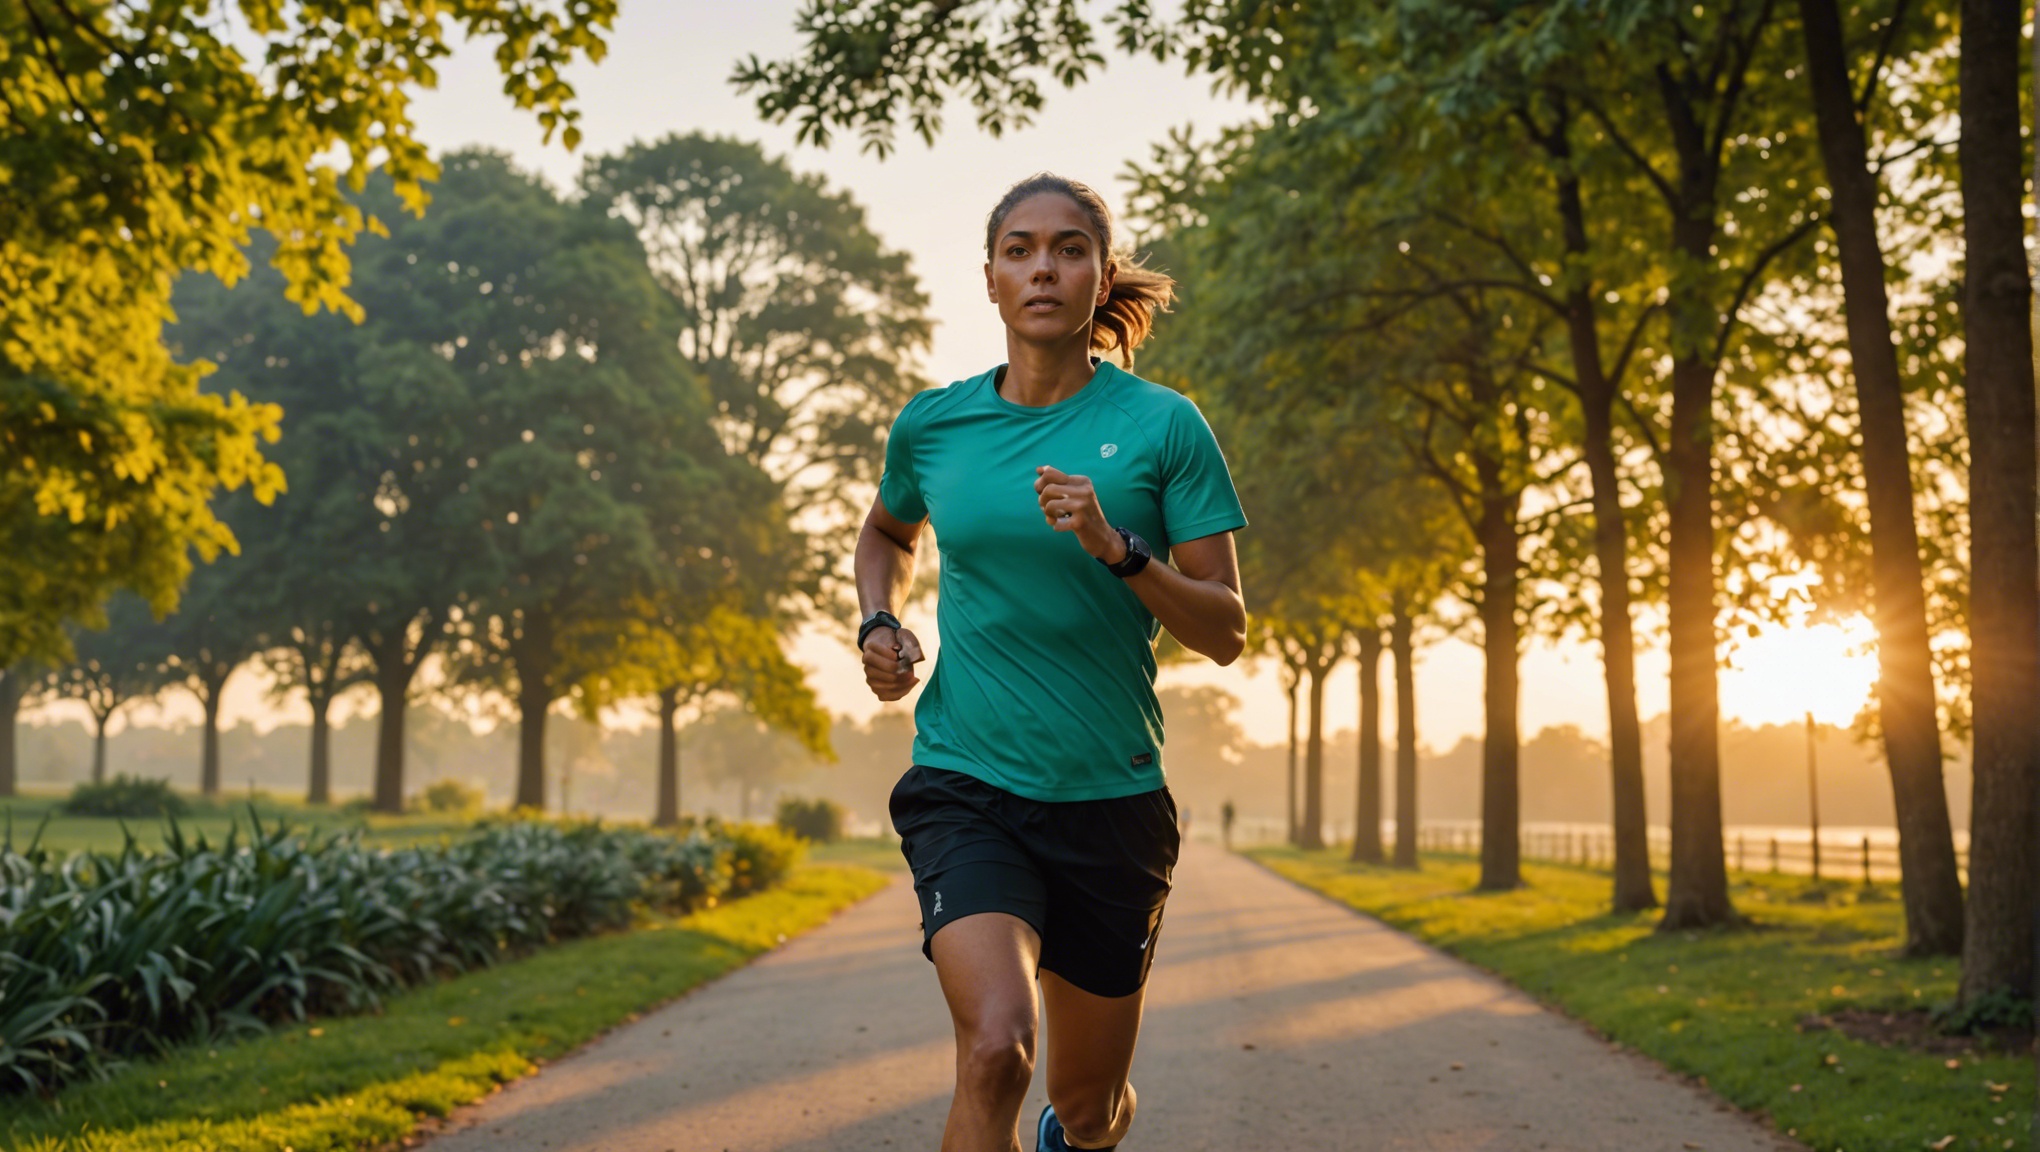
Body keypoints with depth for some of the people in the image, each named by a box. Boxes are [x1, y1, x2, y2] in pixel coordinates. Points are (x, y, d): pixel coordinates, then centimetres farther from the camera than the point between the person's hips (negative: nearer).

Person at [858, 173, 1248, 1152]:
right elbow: (887, 533, 24)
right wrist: (878, 624, 4)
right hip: (964, 785, 0)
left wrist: (1116, 548, -21)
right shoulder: (932, 424, 2)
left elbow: (1225, 633, -5)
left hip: (1112, 796, 1)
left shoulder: (1163, 427, -4)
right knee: (996, 1049, -26)